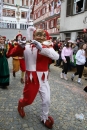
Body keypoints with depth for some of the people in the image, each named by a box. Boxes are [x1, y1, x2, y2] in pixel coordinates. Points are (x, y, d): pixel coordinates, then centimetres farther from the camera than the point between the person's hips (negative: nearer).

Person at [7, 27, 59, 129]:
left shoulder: (47, 47, -2)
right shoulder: (27, 47, -6)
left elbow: (56, 56, -23)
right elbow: (10, 54, -4)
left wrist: (42, 48, -32)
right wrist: (20, 46, -21)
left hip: (43, 78, 2)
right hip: (32, 78, -2)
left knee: (46, 100, 10)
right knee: (28, 100, 13)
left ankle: (44, 118, 37)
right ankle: (21, 104, 51)